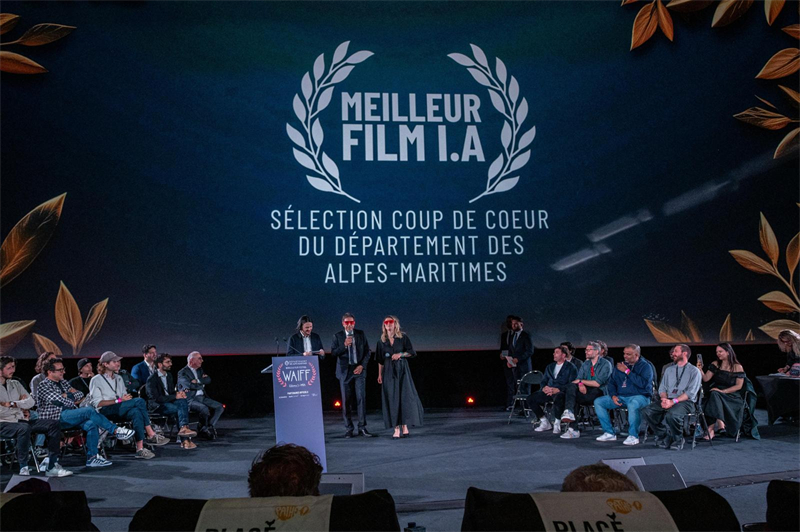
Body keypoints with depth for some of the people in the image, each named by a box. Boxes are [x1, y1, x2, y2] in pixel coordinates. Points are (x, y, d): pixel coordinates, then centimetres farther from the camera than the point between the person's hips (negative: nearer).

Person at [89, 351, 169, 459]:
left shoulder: (119, 378, 27)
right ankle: (151, 435, -30)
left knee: (136, 412, -33)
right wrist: (119, 400, -14)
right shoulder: (96, 380, 5)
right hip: (105, 411, -6)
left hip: (120, 410, 6)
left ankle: (140, 449, -37)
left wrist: (127, 397, -1)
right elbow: (97, 403, -7)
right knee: (139, 401, -30)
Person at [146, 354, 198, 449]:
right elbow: (156, 398, -18)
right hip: (157, 406, -7)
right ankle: (185, 440, -31)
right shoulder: (152, 379, -11)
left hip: (168, 402, 7)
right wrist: (175, 397, -20)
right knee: (180, 409, -29)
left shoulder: (169, 375, 14)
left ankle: (184, 428, -36)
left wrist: (178, 393, -5)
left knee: (183, 402, -25)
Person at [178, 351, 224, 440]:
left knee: (220, 407, -10)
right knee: (204, 408, -33)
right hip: (190, 399, -7)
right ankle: (204, 430, -10)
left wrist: (197, 381, -11)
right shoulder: (182, 372, -5)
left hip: (202, 397, 8)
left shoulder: (199, 370, 19)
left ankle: (210, 427, -13)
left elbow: (208, 380, 3)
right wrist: (202, 384, -3)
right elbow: (190, 385, -19)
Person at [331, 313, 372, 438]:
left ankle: (362, 428, -2)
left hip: (359, 370, 0)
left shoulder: (361, 334, 8)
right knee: (346, 401, 2)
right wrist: (344, 345, -17)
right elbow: (333, 353, -2)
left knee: (361, 398, -8)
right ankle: (349, 429, 10)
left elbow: (367, 351, 8)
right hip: (345, 371, 0)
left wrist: (362, 365, -4)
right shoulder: (337, 336, 5)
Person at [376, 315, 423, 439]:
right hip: (389, 371, 2)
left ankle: (404, 426, 4)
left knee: (405, 397, -5)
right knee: (392, 399, -2)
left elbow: (411, 352, 2)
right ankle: (397, 429, -1)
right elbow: (380, 360, 11)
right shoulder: (382, 341, 7)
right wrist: (380, 374, 8)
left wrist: (400, 354, -13)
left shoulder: (403, 337, 1)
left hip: (402, 369, -1)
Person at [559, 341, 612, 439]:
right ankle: (569, 413, -41)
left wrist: (581, 381, -5)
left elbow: (597, 383, -11)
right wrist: (580, 384, -15)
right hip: (585, 391, 5)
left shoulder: (605, 364, -1)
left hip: (598, 392, -5)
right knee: (571, 386, -27)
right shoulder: (586, 364, 21)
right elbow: (578, 379, 10)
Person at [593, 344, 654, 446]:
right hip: (620, 397, 6)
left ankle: (633, 436, -26)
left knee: (633, 404, -41)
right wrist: (613, 396, -1)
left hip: (639, 396, -6)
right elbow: (611, 382, 17)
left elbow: (643, 383, -18)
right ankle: (610, 433, -6)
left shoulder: (645, 366, -1)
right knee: (598, 402, -8)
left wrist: (627, 372, -14)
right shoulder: (620, 366, 17)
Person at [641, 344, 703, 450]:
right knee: (646, 411, -22)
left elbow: (691, 392, -7)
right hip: (668, 401, 5)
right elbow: (662, 388, 17)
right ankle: (664, 436, -8)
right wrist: (664, 399, -7)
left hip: (686, 402, -5)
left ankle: (677, 440, -11)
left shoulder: (694, 371, 5)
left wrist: (673, 401, -18)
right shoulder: (669, 370, 24)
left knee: (672, 414, -39)